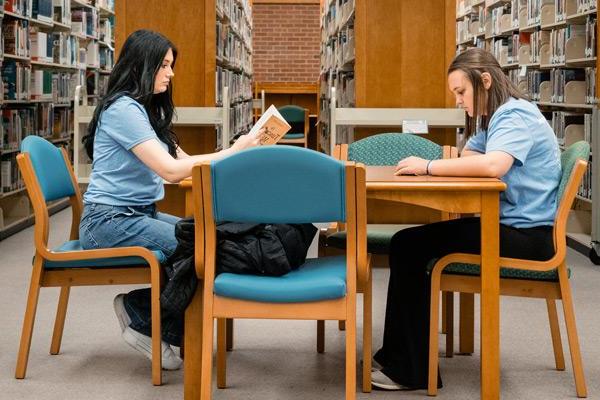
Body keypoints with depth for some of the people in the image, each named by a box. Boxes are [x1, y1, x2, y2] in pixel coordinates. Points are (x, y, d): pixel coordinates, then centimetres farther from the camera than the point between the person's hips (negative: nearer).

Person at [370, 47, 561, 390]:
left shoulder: (516, 116, -16)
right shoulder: (495, 118, 19)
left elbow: (492, 166, -34)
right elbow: (467, 160, 13)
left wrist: (429, 167, -24)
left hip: (527, 234, -10)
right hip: (507, 225, 10)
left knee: (408, 246, -11)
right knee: (409, 244, 4)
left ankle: (414, 371, -3)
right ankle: (400, 359, 9)